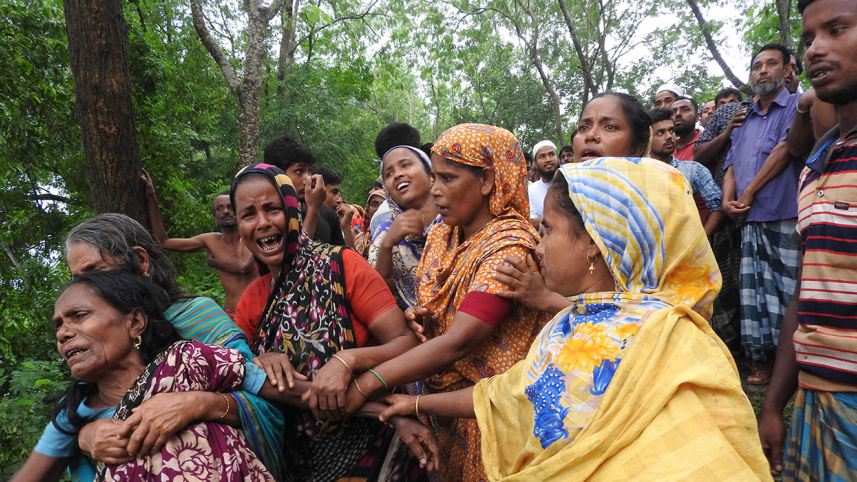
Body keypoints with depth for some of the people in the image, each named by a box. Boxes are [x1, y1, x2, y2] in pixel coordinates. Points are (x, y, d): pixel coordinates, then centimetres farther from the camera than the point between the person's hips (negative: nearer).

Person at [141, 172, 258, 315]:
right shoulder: (211, 241, 8)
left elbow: (243, 266, -22)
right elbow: (163, 242, 12)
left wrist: (213, 262, -1)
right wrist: (152, 199, 9)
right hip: (230, 315, 4)